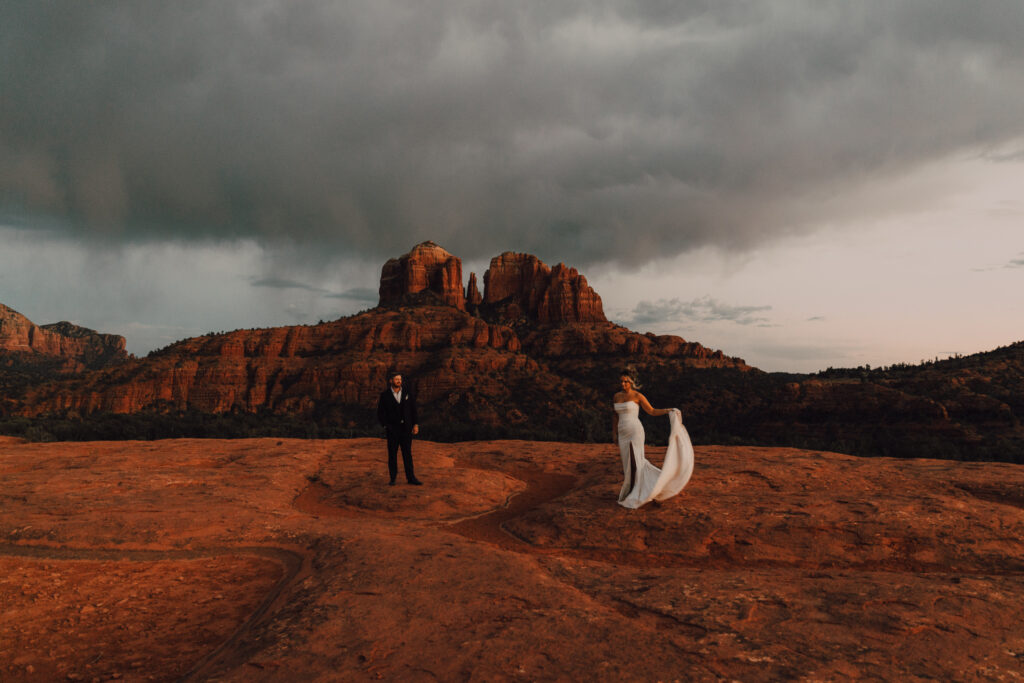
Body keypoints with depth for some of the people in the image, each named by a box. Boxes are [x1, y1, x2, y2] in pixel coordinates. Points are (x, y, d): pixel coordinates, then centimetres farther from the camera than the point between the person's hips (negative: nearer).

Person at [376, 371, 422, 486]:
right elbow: (380, 413, -2)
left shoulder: (407, 393, 3)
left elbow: (413, 410, 6)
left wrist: (415, 425, 0)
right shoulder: (385, 395, -4)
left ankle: (411, 478, 6)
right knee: (392, 454, 2)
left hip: (406, 428, 2)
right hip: (392, 429, -2)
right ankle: (392, 479, 11)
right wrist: (385, 427, -10)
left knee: (407, 453, 3)